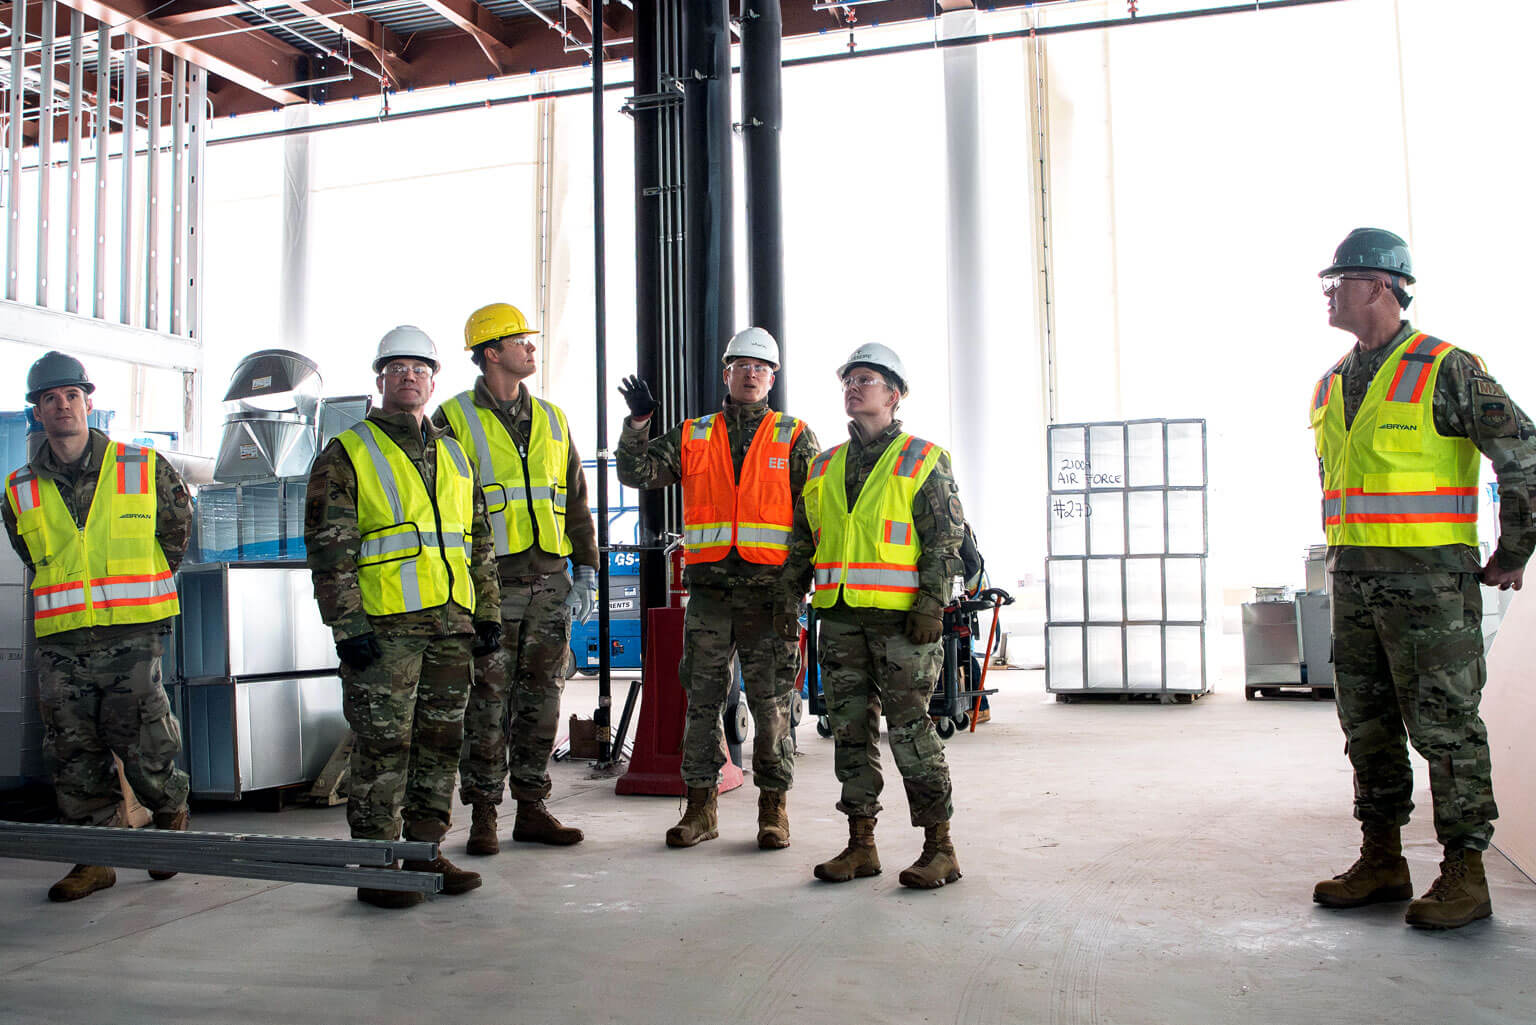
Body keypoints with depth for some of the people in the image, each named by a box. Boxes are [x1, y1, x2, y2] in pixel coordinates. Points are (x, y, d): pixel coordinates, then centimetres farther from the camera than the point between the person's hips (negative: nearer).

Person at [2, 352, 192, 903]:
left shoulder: (145, 469, 1)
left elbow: (177, 528, 14)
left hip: (132, 636, -3)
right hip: (60, 643, 3)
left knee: (142, 743, -3)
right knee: (74, 753, 6)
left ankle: (172, 815, 26)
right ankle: (94, 859, 18)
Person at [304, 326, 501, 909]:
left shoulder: (453, 456, 18)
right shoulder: (347, 456, 1)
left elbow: (479, 543, 20)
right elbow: (328, 548, -6)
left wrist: (488, 613, 14)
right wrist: (347, 625, -13)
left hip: (451, 623, 6)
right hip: (385, 626, -5)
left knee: (440, 741, 10)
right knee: (384, 746, -3)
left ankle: (426, 851, 22)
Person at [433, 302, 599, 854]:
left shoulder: (551, 419, 15)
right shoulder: (455, 419, 0)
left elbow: (576, 500, 16)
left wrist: (586, 570, 9)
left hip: (550, 581, 5)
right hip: (490, 584, -4)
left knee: (541, 698, 8)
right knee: (488, 702, 0)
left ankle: (532, 809, 18)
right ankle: (483, 815, 11)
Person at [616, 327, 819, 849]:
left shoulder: (794, 437, 8)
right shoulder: (692, 436, 13)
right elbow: (637, 473, 5)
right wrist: (638, 423, -10)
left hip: (770, 588, -2)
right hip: (709, 586, 2)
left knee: (771, 701, 2)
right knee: (702, 698, 5)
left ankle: (774, 807, 14)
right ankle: (700, 806, 15)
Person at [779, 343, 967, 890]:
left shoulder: (922, 461, 2)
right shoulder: (824, 467, 17)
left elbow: (945, 539, -4)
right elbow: (802, 541, 20)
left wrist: (931, 606, -14)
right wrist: (787, 599, 11)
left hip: (900, 617, -5)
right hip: (840, 617, 5)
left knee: (910, 729, -5)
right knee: (850, 730, 7)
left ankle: (939, 847, 5)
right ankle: (861, 844, 16)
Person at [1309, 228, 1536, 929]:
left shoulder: (1445, 369, -8)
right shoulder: (1331, 385, 13)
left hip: (1430, 580, -7)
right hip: (1353, 580, 7)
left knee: (1445, 723, -2)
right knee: (1367, 722, 11)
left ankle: (1465, 874, 8)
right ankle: (1381, 862, 21)